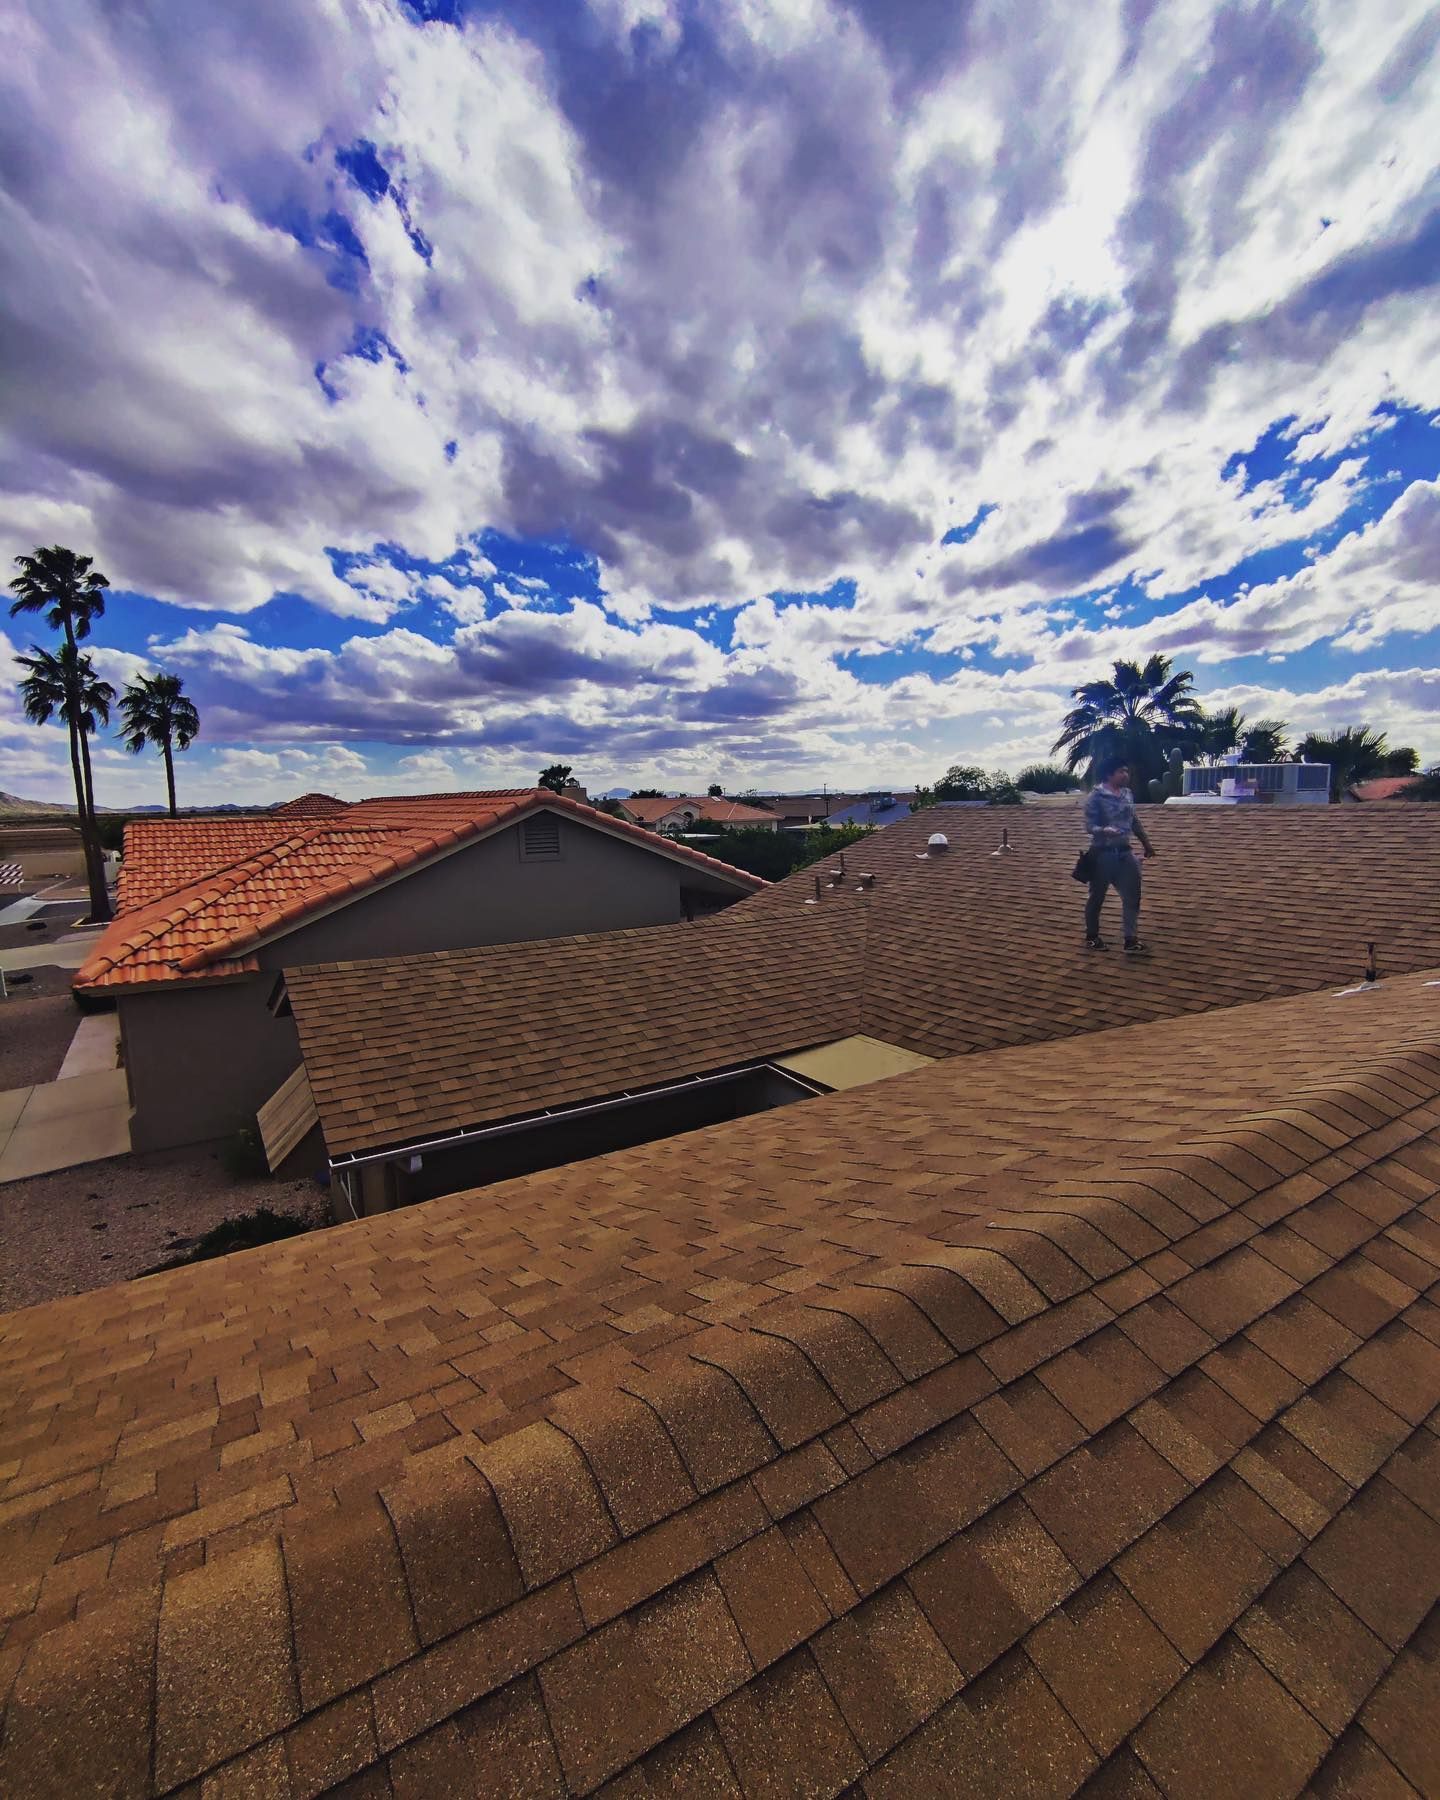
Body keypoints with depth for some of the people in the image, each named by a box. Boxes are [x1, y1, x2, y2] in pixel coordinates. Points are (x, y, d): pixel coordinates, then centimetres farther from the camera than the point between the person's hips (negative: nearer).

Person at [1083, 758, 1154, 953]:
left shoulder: (1128, 793, 7)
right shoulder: (1096, 796, -13)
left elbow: (1134, 820, 19)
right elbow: (1089, 825, -18)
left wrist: (1145, 842, 25)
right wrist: (1104, 831, -38)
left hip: (1124, 852, 7)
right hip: (1103, 854, -6)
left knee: (1132, 897, 4)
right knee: (1097, 898, 7)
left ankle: (1131, 941, 11)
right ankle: (1091, 937, 23)